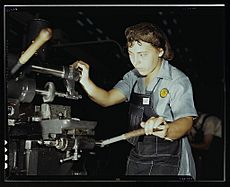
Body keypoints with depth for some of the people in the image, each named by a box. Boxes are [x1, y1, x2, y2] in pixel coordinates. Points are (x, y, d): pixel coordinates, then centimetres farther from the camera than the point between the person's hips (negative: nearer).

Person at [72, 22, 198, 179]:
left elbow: (186, 121, -24)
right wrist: (86, 82, -22)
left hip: (169, 166, -6)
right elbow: (107, 99, -4)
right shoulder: (134, 77, 8)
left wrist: (167, 129, -46)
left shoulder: (177, 80, -12)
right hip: (137, 159, 6)